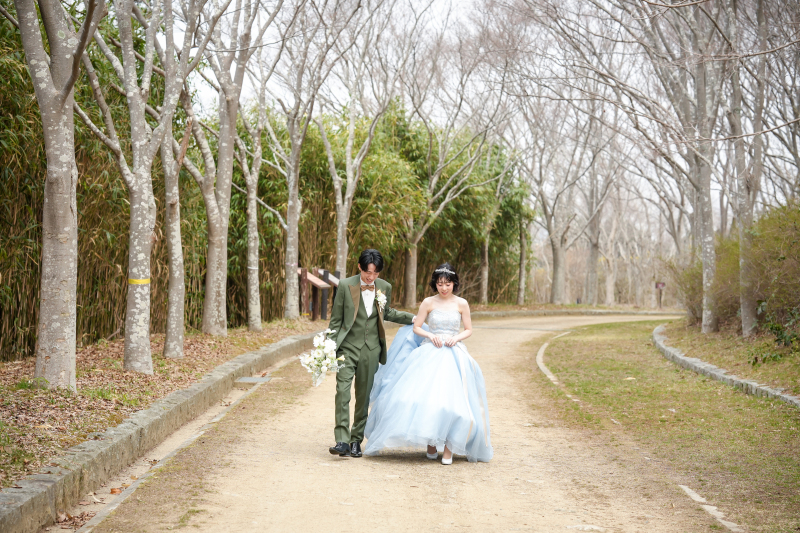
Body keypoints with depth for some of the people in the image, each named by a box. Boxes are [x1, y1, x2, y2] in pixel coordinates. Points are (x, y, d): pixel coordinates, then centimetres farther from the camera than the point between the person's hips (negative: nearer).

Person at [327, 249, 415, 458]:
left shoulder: (385, 288, 4)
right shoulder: (346, 286, -5)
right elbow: (336, 320, 0)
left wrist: (412, 318, 16)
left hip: (371, 349, 3)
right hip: (348, 347, -3)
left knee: (364, 396, 7)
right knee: (342, 391, -15)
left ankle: (356, 440, 17)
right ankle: (342, 441, -17)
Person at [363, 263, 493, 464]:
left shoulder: (461, 304, 4)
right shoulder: (428, 303, 3)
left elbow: (468, 330, 10)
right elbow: (416, 327, 7)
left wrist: (456, 338, -8)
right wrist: (431, 336, -10)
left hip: (454, 355, 0)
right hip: (429, 353, 0)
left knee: (453, 399, -12)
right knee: (427, 397, -12)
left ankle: (448, 448, -6)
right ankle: (431, 444, 4)